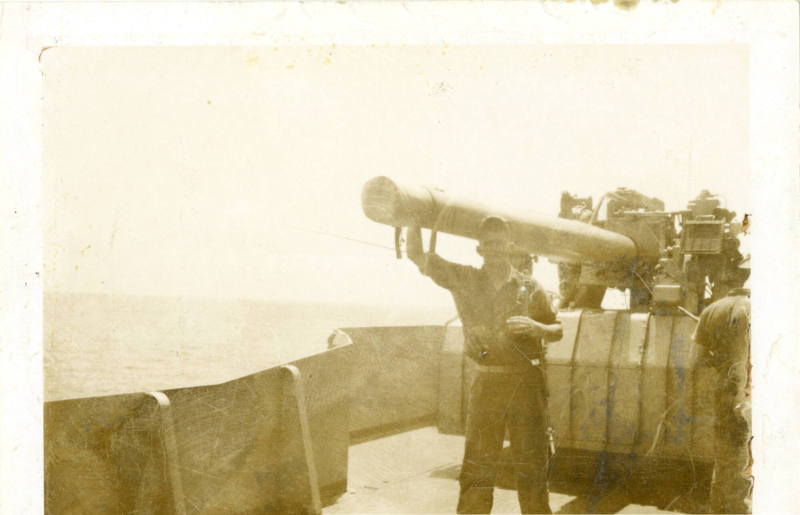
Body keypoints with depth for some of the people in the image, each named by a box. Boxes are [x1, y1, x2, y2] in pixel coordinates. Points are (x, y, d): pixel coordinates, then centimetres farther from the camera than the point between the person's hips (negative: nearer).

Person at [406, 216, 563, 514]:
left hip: (526, 382, 0)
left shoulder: (530, 287, 4)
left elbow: (556, 332, 10)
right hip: (486, 385, 1)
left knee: (531, 466, 3)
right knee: (476, 468, 2)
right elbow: (416, 255, 5)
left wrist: (535, 327, -11)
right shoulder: (464, 280, 5)